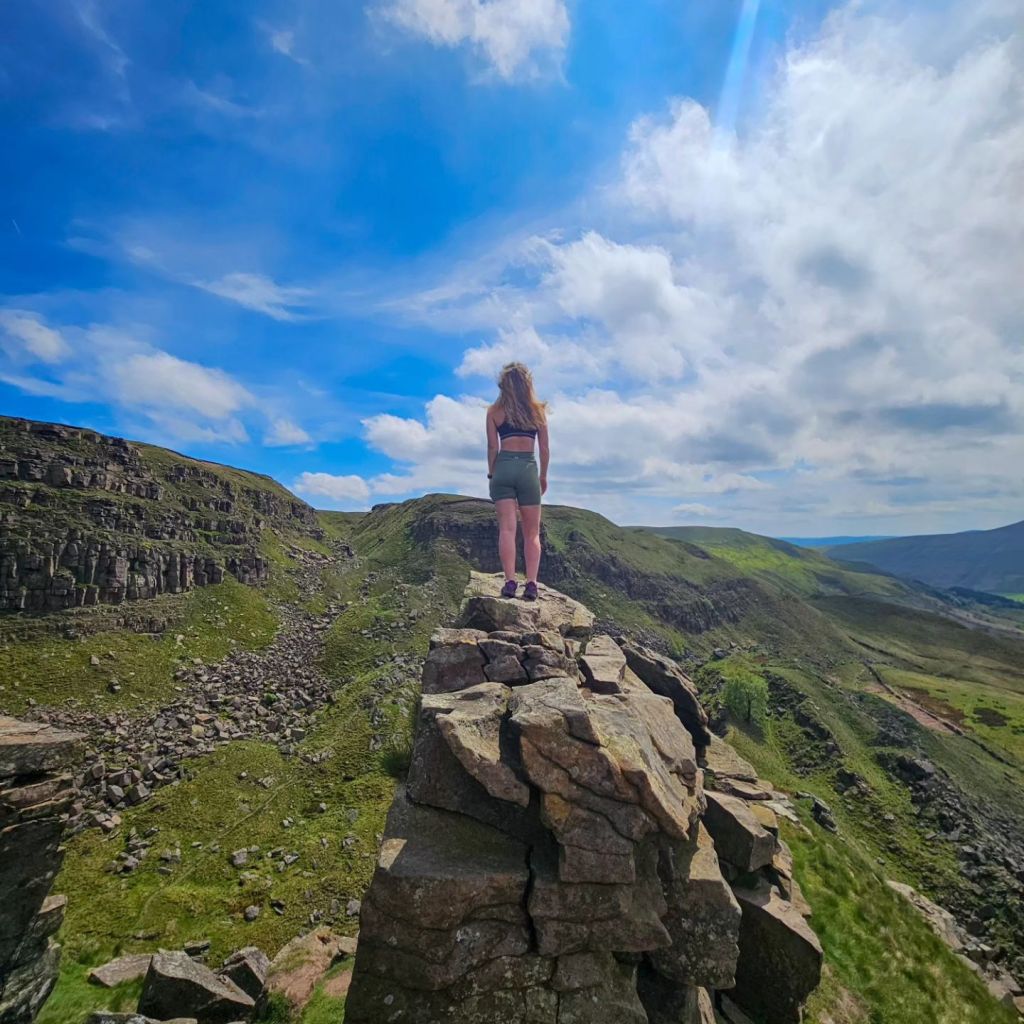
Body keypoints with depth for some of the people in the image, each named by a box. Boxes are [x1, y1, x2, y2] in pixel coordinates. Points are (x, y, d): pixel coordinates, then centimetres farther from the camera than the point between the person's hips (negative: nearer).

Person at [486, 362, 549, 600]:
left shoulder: (494, 411, 6)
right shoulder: (538, 410, 7)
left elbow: (492, 447, 3)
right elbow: (544, 449, 7)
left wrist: (491, 473, 14)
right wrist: (543, 476, 17)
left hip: (503, 468, 0)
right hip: (528, 469, 0)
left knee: (507, 529, -2)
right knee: (532, 533, 5)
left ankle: (510, 582, -9)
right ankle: (531, 583, -3)